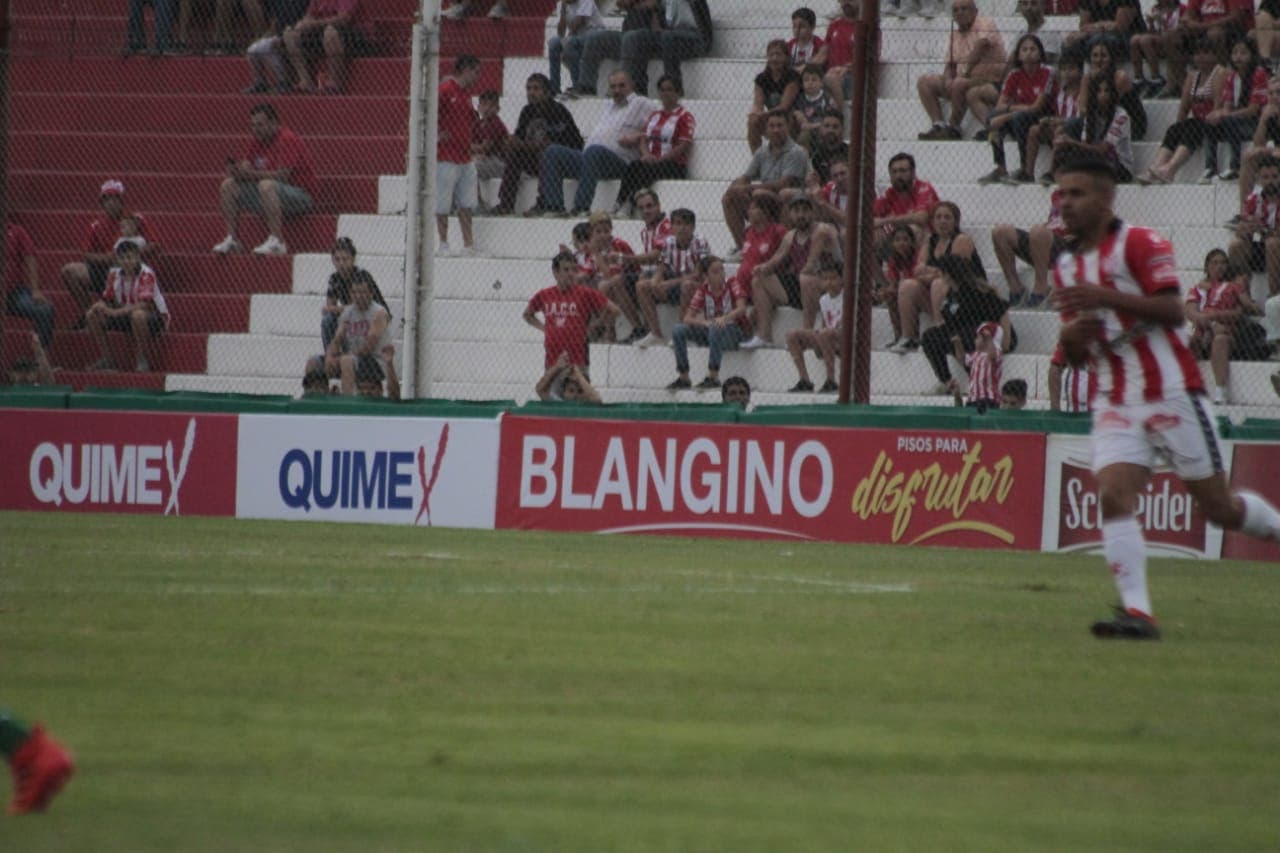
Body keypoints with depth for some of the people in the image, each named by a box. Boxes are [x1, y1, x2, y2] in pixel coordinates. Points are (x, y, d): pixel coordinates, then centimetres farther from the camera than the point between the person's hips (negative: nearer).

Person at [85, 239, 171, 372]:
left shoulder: (146, 274, -21)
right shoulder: (114, 275, -2)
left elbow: (144, 305, -31)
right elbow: (106, 300, 8)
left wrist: (116, 312, -37)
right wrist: (100, 306, -19)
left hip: (155, 317, -7)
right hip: (126, 316, 7)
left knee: (138, 315, -42)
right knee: (92, 316, -6)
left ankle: (141, 360, -24)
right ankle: (106, 360, 0)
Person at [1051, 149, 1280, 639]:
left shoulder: (1139, 244, -7)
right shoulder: (1067, 267, 14)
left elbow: (1173, 309, -19)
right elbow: (1076, 357, 20)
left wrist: (1105, 297, -27)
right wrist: (1071, 335, -4)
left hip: (1171, 394, -5)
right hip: (1116, 404, 5)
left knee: (1219, 507, 2)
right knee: (1113, 496, -17)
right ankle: (1136, 612, -23)